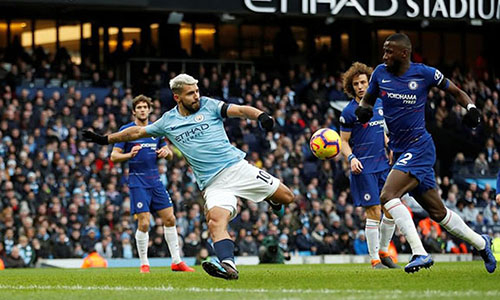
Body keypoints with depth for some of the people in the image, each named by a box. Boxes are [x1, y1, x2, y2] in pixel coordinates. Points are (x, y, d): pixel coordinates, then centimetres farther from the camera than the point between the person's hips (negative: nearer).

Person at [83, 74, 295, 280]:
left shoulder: (209, 106, 5)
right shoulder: (168, 121, 10)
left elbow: (240, 110, -6)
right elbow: (137, 132, 23)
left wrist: (261, 116, -27)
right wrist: (105, 139, 26)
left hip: (237, 167, 0)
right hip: (213, 183, 0)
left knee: (286, 197, -4)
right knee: (216, 220, -30)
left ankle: (273, 202, 31)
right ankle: (228, 265, -47)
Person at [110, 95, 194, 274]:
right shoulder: (126, 130, -2)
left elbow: (170, 155, 19)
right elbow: (114, 157, -3)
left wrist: (166, 152, -5)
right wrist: (130, 154, -22)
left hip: (155, 181, 5)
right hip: (138, 182, -5)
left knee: (170, 219, 2)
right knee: (144, 223, -11)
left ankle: (176, 261, 11)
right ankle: (144, 264, 2)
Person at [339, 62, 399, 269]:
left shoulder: (379, 104, 10)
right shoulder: (349, 111, -6)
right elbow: (344, 141, -2)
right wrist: (351, 158, -19)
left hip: (383, 164, 6)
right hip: (364, 167, -6)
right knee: (374, 211, -8)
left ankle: (383, 252, 21)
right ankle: (375, 260, -1)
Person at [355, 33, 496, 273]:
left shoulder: (424, 73, -8)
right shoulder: (380, 73, 4)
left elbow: (456, 92, 5)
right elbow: (367, 99, 17)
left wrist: (471, 107, -14)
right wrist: (363, 110, -7)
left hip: (419, 147, -6)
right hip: (400, 152, 6)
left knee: (388, 195, -25)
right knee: (437, 212, 13)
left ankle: (420, 253, -26)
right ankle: (480, 242, 31)